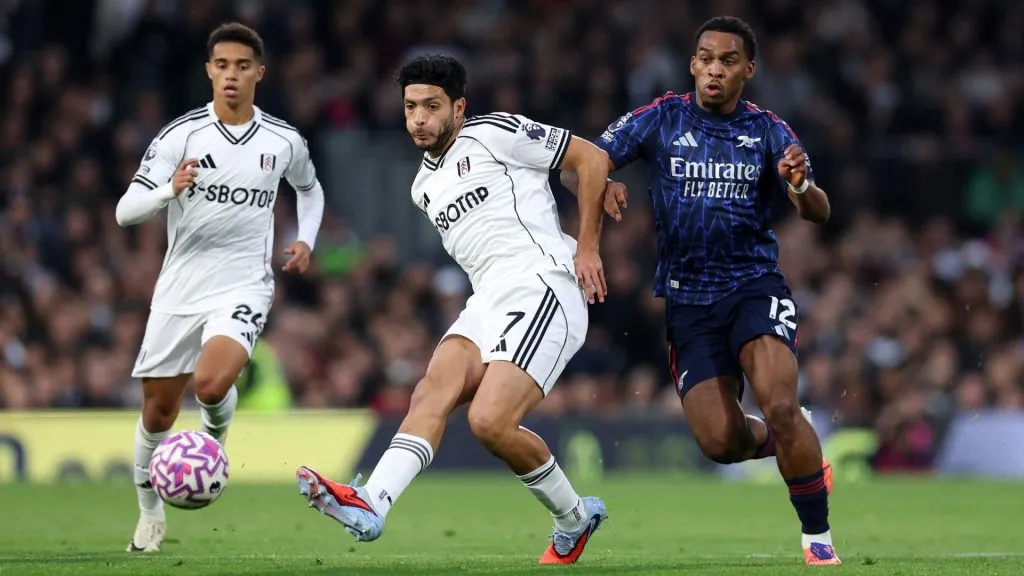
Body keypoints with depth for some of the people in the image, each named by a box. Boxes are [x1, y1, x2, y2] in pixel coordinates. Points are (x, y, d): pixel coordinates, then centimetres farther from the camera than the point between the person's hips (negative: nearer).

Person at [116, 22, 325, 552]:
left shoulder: (284, 142, 0)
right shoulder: (180, 136, -7)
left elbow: (310, 189, 24)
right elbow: (126, 211, -12)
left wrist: (305, 239, 6)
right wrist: (170, 189, -31)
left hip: (243, 287, -1)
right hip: (179, 289, 1)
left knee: (210, 383, -28)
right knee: (157, 413, 7)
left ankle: (215, 431, 8)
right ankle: (150, 514, 30)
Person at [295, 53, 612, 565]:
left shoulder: (496, 134, -1)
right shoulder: (424, 187, 22)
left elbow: (592, 159, 0)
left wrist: (587, 247, -3)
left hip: (543, 288, -7)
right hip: (488, 301, 7)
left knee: (490, 422, -21)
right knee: (433, 392, -19)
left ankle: (574, 519, 1)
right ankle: (370, 505, -38)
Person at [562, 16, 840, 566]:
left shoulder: (769, 132, 0)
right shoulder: (660, 120, 0)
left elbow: (819, 212, -9)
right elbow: (574, 167, -2)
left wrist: (801, 186, -32)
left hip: (755, 286, -1)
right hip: (688, 300, 1)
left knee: (780, 407, -24)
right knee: (720, 441, -9)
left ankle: (817, 536, -8)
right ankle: (775, 442, 27)